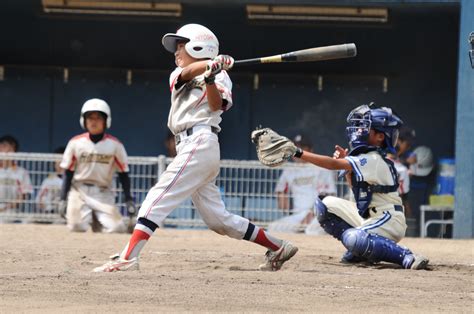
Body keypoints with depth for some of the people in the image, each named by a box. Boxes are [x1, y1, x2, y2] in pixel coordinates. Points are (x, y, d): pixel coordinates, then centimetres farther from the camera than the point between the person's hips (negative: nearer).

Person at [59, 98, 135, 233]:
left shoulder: (115, 145, 0)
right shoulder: (75, 143, 0)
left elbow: (123, 174, 3)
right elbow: (68, 173, 4)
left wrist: (129, 200, -4)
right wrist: (63, 199, -3)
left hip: (103, 193, 0)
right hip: (80, 192, 0)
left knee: (116, 228, -18)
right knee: (77, 227, -21)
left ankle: (97, 222, 16)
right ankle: (87, 217, 16)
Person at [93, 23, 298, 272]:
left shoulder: (220, 77, 3)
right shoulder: (178, 75, 22)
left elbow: (217, 105, -16)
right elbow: (187, 72, -3)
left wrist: (210, 78, -34)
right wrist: (210, 64, -23)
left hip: (199, 145, -8)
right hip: (188, 147, 8)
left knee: (157, 199, -17)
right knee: (217, 219, 8)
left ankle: (127, 259, -25)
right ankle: (278, 248, 14)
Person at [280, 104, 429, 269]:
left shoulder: (373, 160, -19)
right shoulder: (367, 158, 10)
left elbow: (334, 164, -27)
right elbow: (358, 188, 21)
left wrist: (299, 153, -30)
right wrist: (346, 161, 8)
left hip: (389, 220, -10)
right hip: (369, 216, 10)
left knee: (354, 238, -36)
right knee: (326, 204, 8)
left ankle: (406, 256, -25)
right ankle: (358, 252, 7)